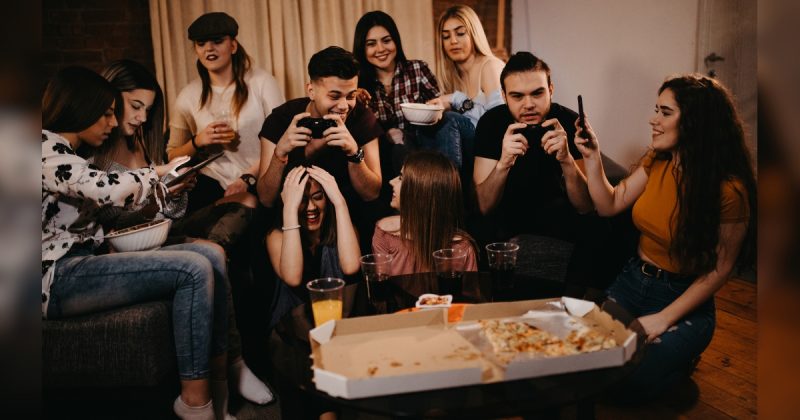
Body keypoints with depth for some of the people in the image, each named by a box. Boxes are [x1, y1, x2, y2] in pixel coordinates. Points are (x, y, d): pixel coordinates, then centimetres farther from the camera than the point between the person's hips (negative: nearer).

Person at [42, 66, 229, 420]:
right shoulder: (46, 151, -12)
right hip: (57, 277, -10)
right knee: (194, 269, -24)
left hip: (84, 259, 10)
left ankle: (221, 373, -6)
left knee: (211, 254, -6)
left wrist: (162, 189, 12)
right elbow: (106, 189, -26)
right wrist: (156, 175, -7)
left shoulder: (66, 152, 20)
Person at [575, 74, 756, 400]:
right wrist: (592, 158, -8)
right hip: (633, 281, 5)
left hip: (685, 298, -5)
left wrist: (664, 319, -16)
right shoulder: (656, 162, -3)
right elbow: (609, 205, 5)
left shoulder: (729, 190, -20)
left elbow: (719, 269, -15)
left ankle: (679, 355, 13)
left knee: (632, 382, -18)